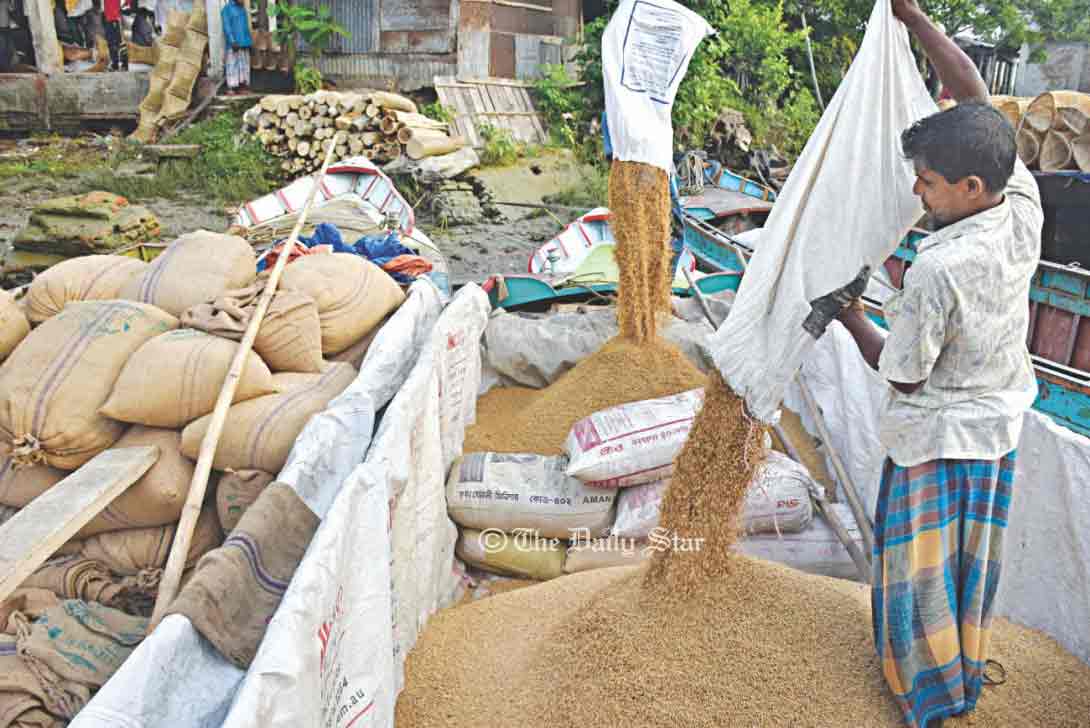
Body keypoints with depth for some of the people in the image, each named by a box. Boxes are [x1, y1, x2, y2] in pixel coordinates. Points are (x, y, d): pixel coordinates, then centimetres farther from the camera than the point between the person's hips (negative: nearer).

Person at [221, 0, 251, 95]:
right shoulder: (227, 9, -5)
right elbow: (226, 26, -11)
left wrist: (248, 41, 12)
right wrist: (232, 41, -20)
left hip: (244, 42, 7)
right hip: (234, 43, -7)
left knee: (244, 64, 7)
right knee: (232, 64, -7)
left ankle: (242, 85, 12)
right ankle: (231, 87, -7)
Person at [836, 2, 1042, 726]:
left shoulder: (936, 272, -33)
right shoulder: (1023, 206, -14)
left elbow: (902, 374, -19)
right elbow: (976, 96, -5)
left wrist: (854, 319, -4)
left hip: (936, 435, -7)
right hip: (1000, 422, 7)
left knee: (921, 558, 15)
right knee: (975, 551, 25)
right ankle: (969, 662, 47)